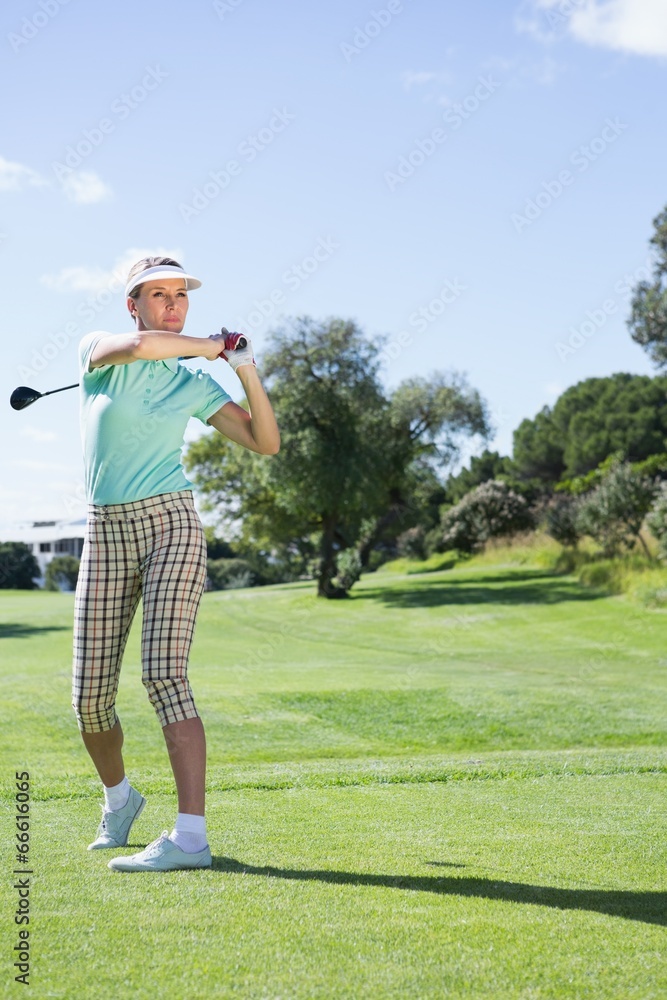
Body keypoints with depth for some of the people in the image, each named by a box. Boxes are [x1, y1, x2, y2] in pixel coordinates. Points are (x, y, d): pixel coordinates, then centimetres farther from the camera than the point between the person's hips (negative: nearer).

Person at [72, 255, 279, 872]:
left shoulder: (194, 384, 9)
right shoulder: (97, 351, 6)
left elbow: (266, 443, 7)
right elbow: (138, 345, -19)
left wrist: (248, 371, -4)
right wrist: (215, 345, -6)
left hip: (170, 525, -1)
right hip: (106, 534, 2)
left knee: (164, 675, -17)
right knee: (91, 695, 2)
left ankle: (191, 837, -22)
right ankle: (118, 798, 32)